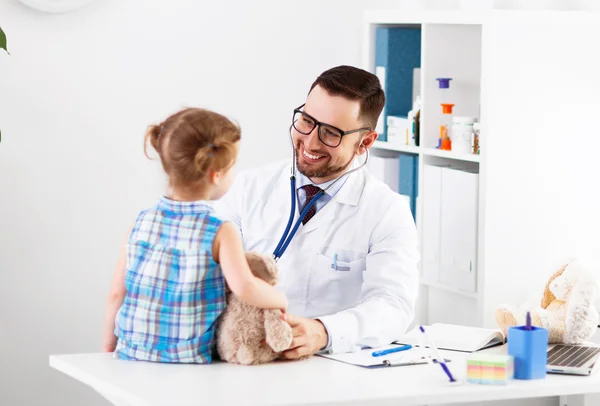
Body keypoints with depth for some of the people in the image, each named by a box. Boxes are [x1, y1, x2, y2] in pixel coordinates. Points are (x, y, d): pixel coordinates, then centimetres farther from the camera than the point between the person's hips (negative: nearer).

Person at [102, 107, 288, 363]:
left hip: (131, 355, 5)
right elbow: (245, 289, -23)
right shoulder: (220, 233, -9)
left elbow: (116, 294, 8)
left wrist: (109, 347, 20)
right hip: (189, 366, -5)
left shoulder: (141, 224, 4)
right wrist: (280, 300, -3)